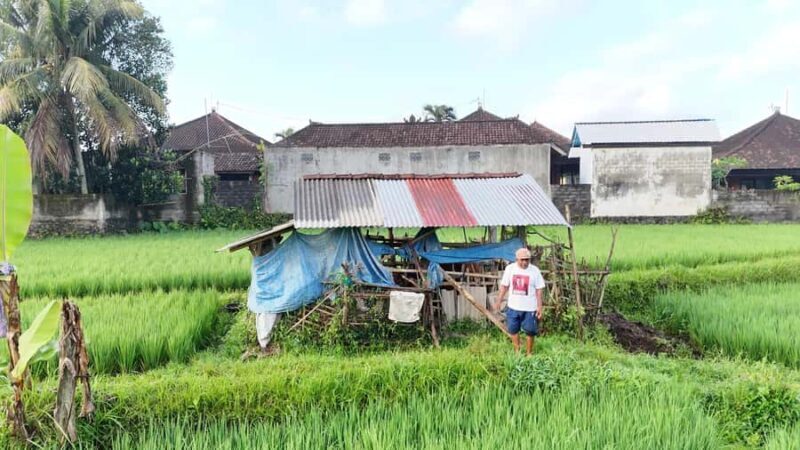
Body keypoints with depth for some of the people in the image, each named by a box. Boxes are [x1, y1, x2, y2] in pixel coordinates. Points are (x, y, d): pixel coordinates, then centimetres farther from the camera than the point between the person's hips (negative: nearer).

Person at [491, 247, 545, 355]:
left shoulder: (535, 270, -8)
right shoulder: (510, 268, -3)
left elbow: (539, 290, -5)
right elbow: (504, 286, 5)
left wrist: (539, 307, -8)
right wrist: (498, 301, 7)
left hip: (530, 308, -2)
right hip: (513, 307, 3)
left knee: (530, 331, 4)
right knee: (513, 330, 13)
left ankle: (529, 353, 23)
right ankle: (517, 351, 33)